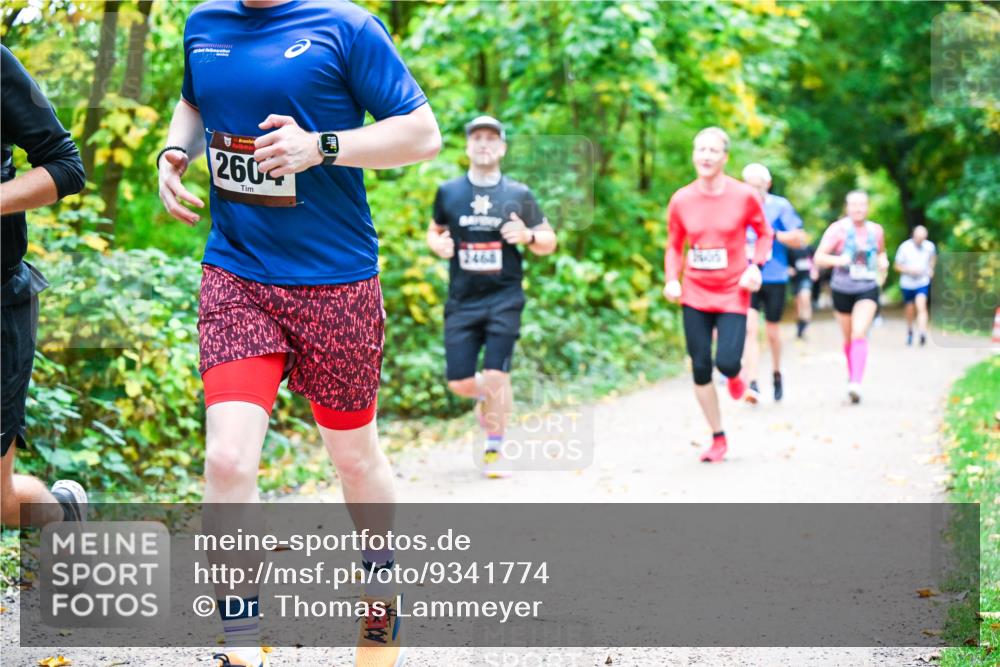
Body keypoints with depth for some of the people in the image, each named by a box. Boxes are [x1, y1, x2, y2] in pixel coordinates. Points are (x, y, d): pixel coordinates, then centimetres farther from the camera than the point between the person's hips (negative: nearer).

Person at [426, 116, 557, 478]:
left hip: (504, 299, -2)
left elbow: (549, 243, 9)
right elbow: (434, 231, 20)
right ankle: (485, 396, 36)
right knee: (460, 383, -1)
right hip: (462, 301, 2)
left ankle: (493, 452, 7)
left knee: (496, 376, -10)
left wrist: (528, 236, -13)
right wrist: (438, 244, -4)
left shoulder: (518, 194, 3)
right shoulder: (448, 192, 6)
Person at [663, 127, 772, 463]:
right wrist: (671, 280, -7)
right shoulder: (681, 200, -3)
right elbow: (674, 246, 9)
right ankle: (718, 438, 17)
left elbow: (764, 233, 7)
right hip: (695, 295, 2)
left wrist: (756, 266, -9)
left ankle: (735, 375, 24)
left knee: (726, 362, -17)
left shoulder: (744, 195, -8)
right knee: (700, 368, 1)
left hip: (733, 294, -2)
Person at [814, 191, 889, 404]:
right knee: (848, 338, 13)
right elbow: (819, 258, -11)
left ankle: (856, 384, -26)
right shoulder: (838, 229, -8)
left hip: (867, 290, 0)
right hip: (842, 290, 0)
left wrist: (883, 261, 0)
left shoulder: (875, 230, 3)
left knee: (860, 334, -18)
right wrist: (837, 260, -30)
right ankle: (852, 376, 38)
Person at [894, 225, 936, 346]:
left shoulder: (929, 246, -4)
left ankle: (922, 333, -31)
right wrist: (910, 270, -21)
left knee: (921, 306, -20)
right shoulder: (905, 247, -12)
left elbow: (933, 257, 20)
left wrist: (931, 268, 3)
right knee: (910, 310, 12)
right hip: (907, 283, 0)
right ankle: (909, 332, 37)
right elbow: (897, 266, -5)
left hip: (923, 283, 0)